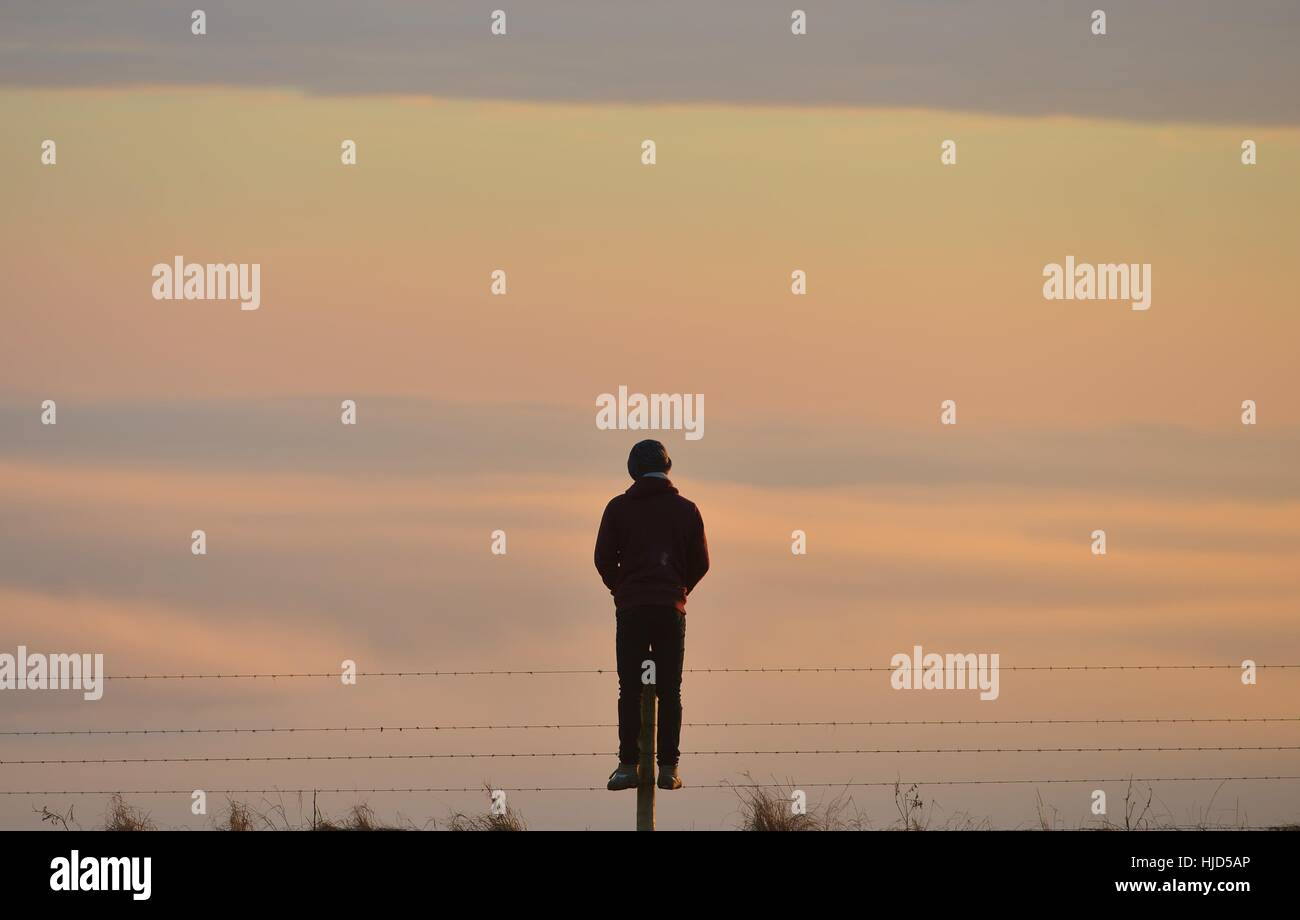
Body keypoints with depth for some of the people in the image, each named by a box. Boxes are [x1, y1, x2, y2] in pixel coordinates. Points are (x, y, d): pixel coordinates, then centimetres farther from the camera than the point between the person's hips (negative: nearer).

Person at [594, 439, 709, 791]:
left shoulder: (619, 507, 2)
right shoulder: (686, 509, 5)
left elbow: (604, 558, 0)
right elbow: (700, 562, 6)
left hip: (631, 608, -1)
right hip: (671, 610, 1)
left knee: (630, 689, 0)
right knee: (669, 690, 3)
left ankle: (629, 765, -6)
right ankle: (668, 768, -2)